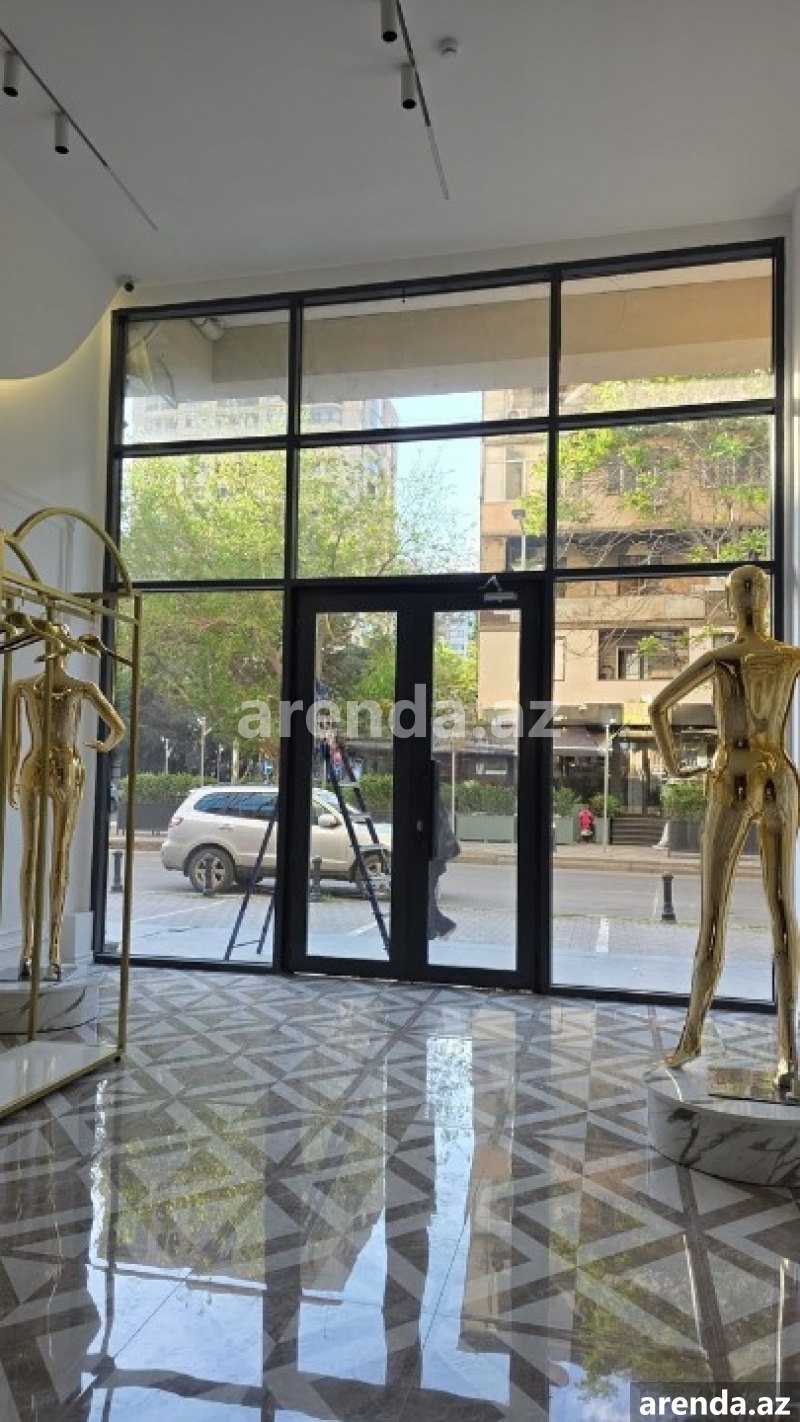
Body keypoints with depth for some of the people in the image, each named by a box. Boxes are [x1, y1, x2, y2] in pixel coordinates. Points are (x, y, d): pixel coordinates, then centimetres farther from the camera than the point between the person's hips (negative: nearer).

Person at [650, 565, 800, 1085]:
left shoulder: (720, 657, -4)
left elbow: (659, 706, -9)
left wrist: (674, 764, 3)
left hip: (733, 783, -3)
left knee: (714, 914, 1)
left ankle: (692, 1036, 7)